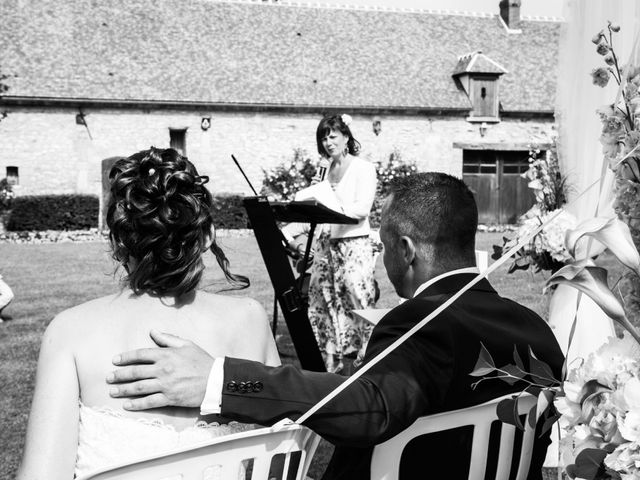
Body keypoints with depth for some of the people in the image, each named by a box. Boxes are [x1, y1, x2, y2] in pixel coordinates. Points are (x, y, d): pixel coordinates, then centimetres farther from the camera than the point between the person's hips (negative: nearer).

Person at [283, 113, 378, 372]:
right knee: (322, 304, 5)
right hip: (325, 244, 7)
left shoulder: (364, 168, -3)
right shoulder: (328, 170, 16)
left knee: (357, 303, -9)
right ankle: (328, 362, 12)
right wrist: (290, 230, 6)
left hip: (354, 245, -7)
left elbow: (362, 209, -15)